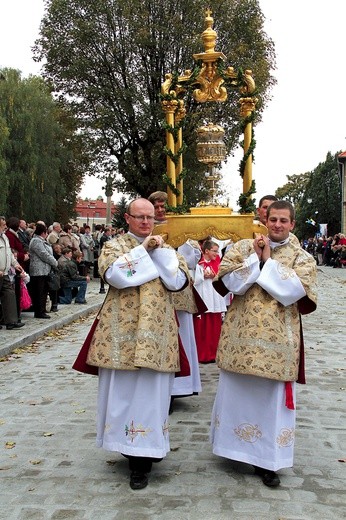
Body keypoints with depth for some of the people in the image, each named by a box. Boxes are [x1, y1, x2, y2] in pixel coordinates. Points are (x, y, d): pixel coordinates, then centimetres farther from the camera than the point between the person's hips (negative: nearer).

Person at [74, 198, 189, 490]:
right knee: (124, 389, 2)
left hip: (157, 332, 2)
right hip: (122, 332, -2)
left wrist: (160, 251, -5)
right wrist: (142, 250, -10)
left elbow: (179, 281, -1)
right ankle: (137, 452, 19)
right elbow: (115, 275, -16)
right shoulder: (114, 246, 6)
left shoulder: (164, 247, 14)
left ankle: (141, 457, 12)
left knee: (152, 389, 1)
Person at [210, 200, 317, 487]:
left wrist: (268, 261, -10)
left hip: (277, 339, -1)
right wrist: (255, 257, -12)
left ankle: (268, 459, 16)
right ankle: (234, 446, 31)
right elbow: (228, 281, -7)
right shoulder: (243, 247, 6)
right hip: (242, 334, 1)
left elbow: (295, 290, -13)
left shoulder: (302, 257, 4)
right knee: (236, 391, 11)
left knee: (273, 396, 2)